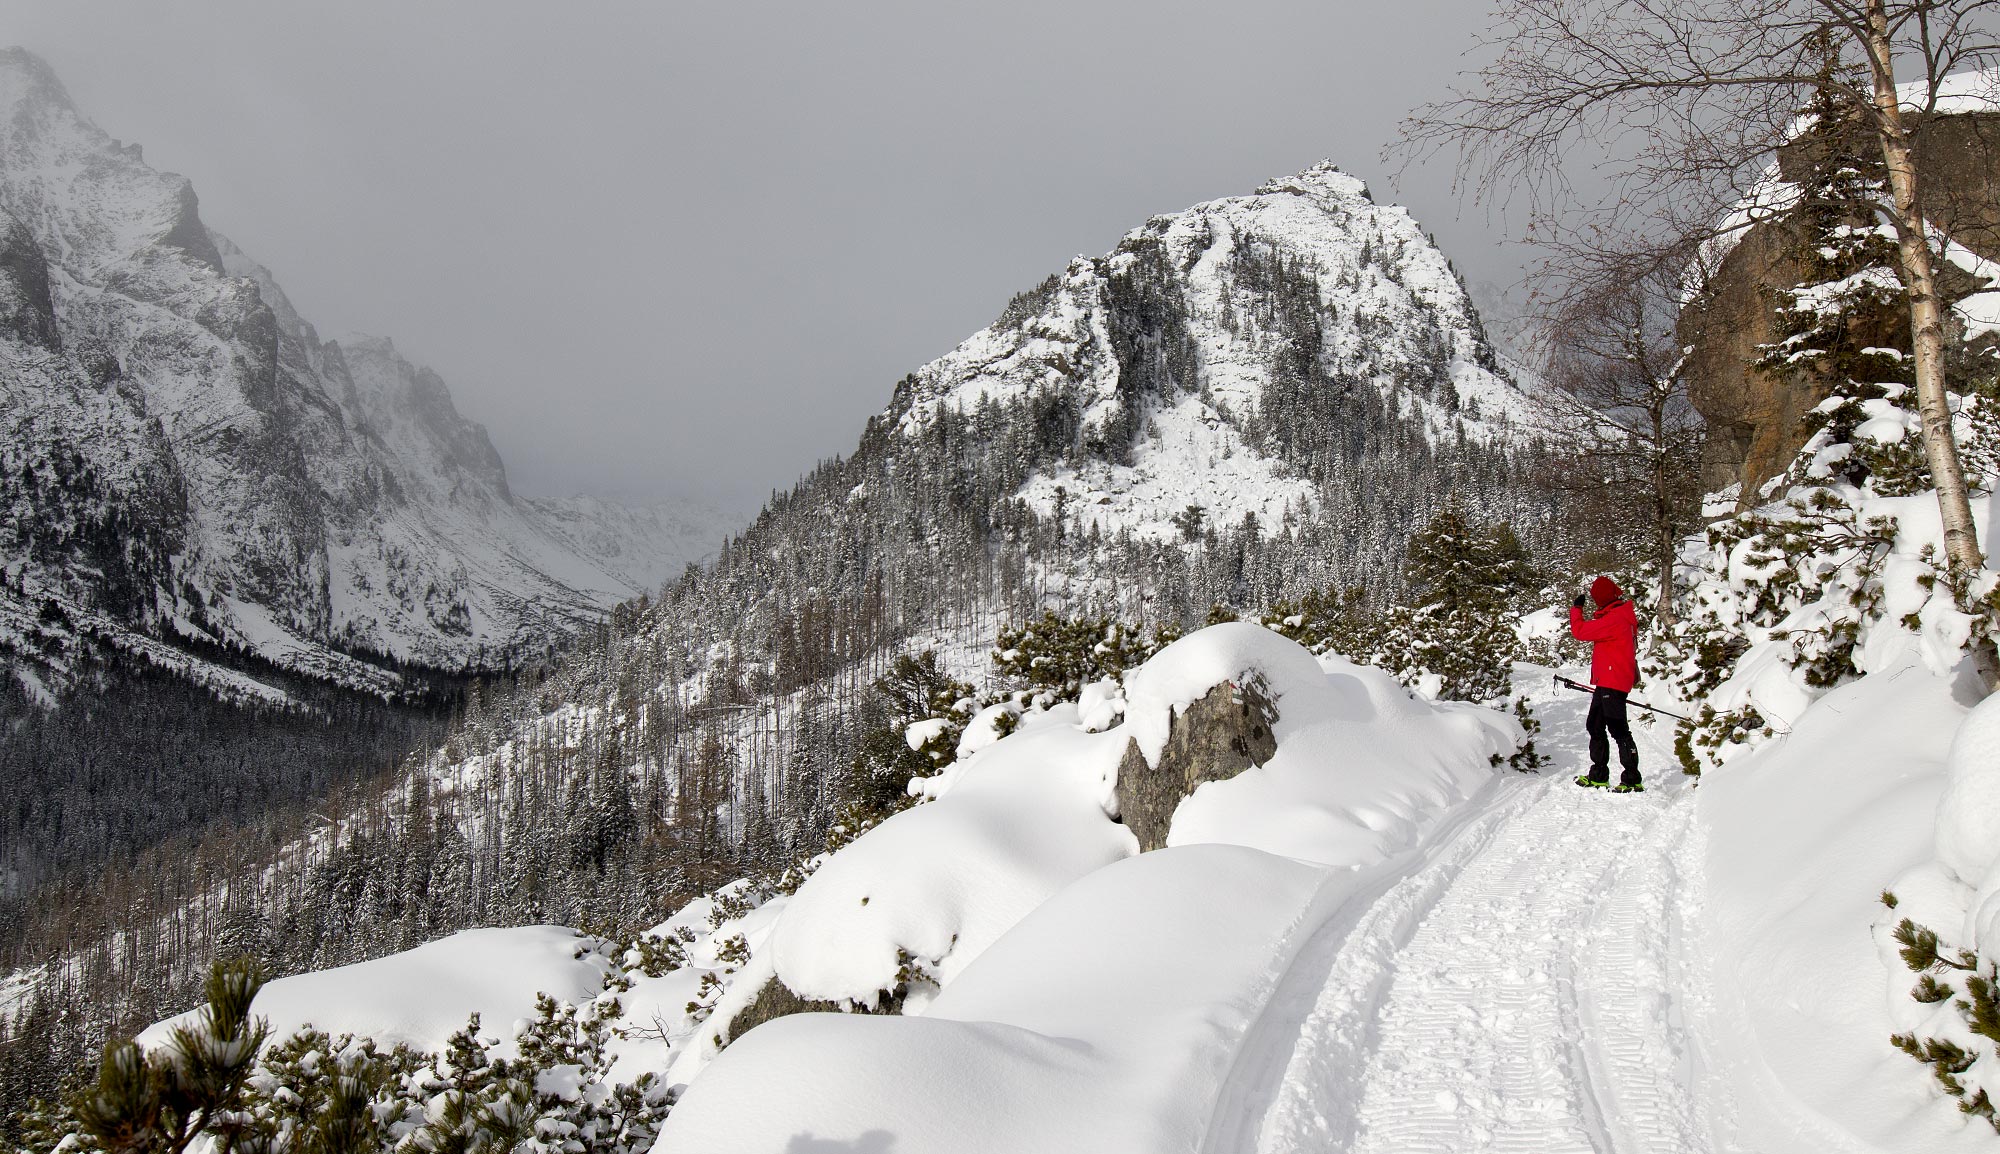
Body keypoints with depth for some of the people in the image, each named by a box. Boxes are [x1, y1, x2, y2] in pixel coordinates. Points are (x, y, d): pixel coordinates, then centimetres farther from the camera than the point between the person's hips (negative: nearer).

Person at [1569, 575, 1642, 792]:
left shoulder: (1614, 618, -18)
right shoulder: (1621, 615, 15)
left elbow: (1580, 631, -15)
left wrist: (1576, 609, -1)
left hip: (1612, 682, -11)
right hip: (1605, 682, 11)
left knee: (1618, 729, -10)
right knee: (1595, 726, 15)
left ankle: (1632, 780, -9)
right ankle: (1598, 776, 21)